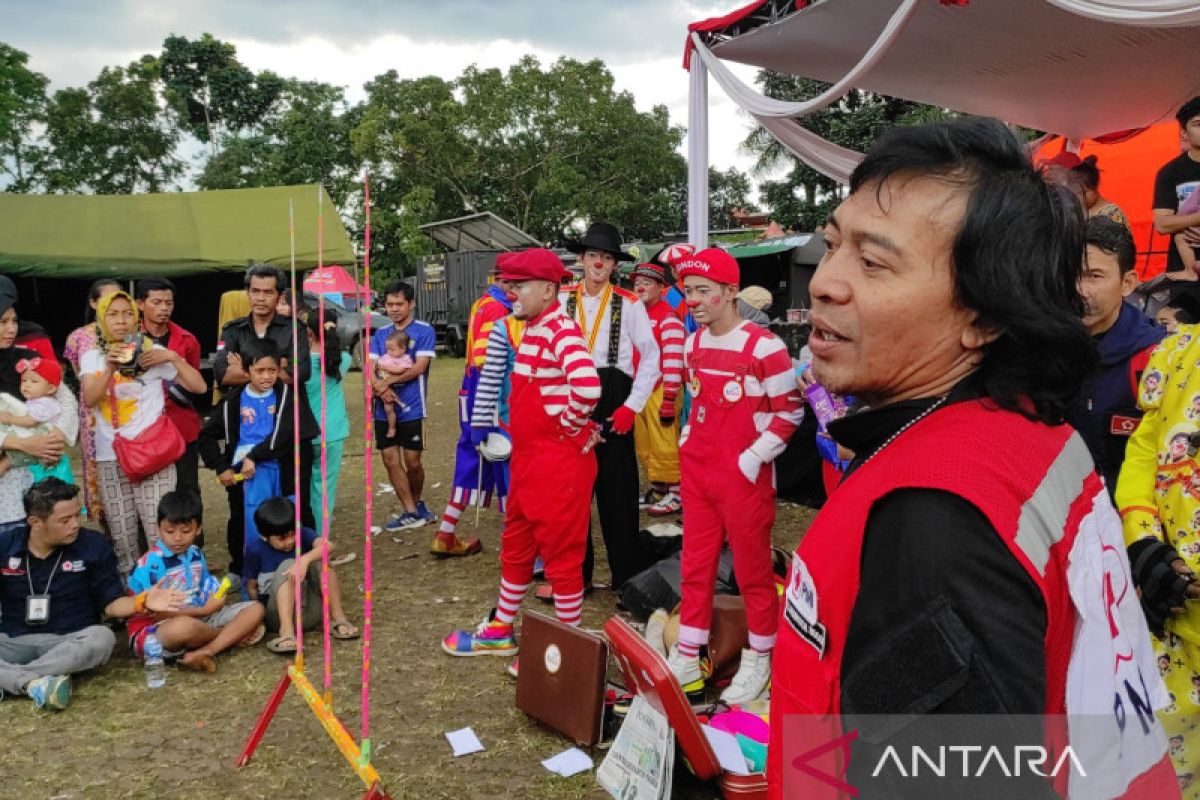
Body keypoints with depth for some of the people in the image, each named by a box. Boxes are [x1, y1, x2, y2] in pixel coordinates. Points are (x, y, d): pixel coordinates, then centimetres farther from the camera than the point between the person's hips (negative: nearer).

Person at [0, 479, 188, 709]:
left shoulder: (94, 545, -4)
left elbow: (110, 603, -1)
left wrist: (142, 602, -22)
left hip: (70, 641, -1)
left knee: (102, 638, -35)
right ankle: (34, 682, -40)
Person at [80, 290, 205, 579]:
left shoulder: (153, 352, 1)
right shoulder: (92, 357, 9)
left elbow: (198, 386, -2)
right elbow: (88, 399, -8)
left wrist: (173, 357, -12)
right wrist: (110, 369, -21)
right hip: (110, 458, 3)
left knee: (159, 533, -7)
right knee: (121, 536, 6)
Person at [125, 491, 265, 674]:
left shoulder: (196, 554, 8)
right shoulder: (151, 564, -15)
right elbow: (155, 613, -18)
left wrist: (219, 601, -6)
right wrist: (204, 610, -17)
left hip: (199, 618, 7)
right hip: (155, 630, -7)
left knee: (255, 609, -5)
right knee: (184, 626, -42)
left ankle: (204, 651, -26)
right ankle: (233, 634, -7)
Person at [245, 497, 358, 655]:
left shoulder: (302, 535, -5)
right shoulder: (255, 549, -6)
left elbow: (328, 545, -26)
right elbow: (251, 587, 2)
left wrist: (305, 560, -42)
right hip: (280, 616, -1)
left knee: (319, 559, -20)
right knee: (287, 565, -26)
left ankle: (338, 618, -19)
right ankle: (286, 631, -39)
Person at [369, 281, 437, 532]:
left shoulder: (424, 331, -3)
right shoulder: (380, 334, 11)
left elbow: (419, 367, -13)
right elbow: (371, 368, 3)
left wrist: (387, 381, -13)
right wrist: (380, 388, -17)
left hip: (412, 409, -4)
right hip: (384, 410, 4)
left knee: (412, 462, 3)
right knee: (391, 461, 3)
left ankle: (416, 503, 29)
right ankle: (410, 511, 12)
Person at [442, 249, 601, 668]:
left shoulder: (561, 330, -20)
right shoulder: (530, 330, 11)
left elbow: (587, 386, -37)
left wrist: (568, 427, -20)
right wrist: (521, 432, 15)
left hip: (560, 459, -10)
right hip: (527, 457, 10)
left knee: (561, 553, 3)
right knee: (516, 547, 20)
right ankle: (500, 632, 36)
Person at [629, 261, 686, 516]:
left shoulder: (668, 318, -11)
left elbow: (673, 361, -17)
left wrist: (669, 399, -20)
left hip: (660, 391, -8)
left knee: (664, 446, -4)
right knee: (644, 446, 14)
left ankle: (674, 493, 7)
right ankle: (657, 488, 26)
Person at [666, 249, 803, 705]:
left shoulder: (763, 346, -15)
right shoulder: (693, 344, 8)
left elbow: (790, 410, -12)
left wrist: (754, 458, -15)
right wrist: (686, 442, 13)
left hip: (744, 475, -7)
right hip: (696, 470, 7)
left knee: (752, 570, 6)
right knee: (695, 565, 13)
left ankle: (759, 661, 23)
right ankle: (687, 659, 24)